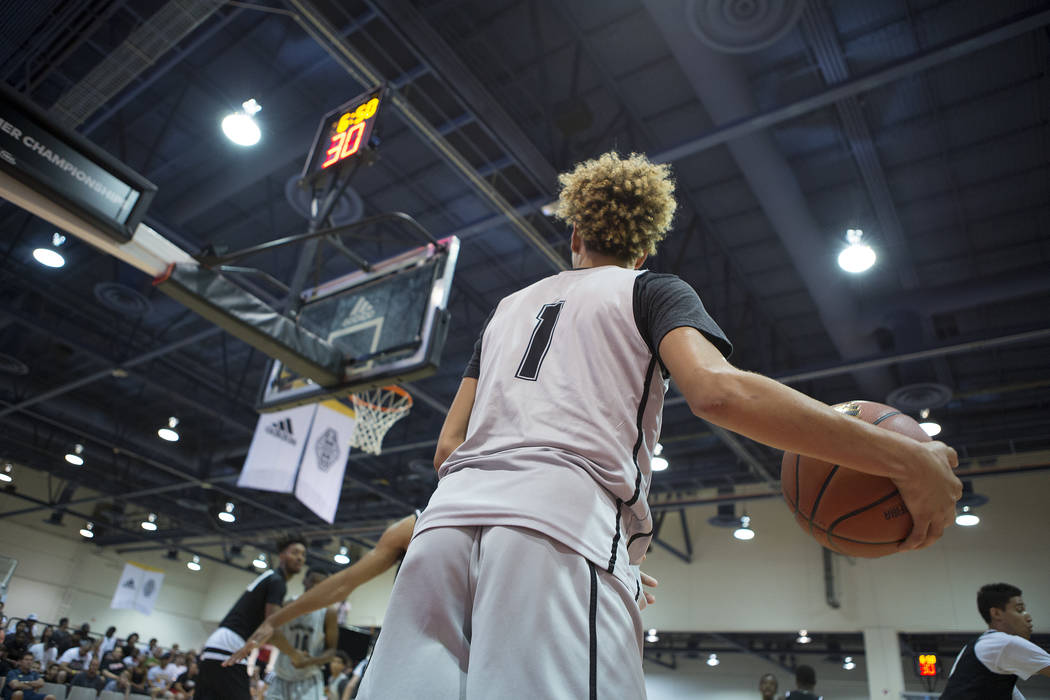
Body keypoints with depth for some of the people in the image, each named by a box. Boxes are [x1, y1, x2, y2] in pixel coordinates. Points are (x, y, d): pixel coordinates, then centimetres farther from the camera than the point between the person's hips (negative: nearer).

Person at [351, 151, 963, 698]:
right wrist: (907, 459, -5)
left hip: (446, 519, 6)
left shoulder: (510, 306, 30)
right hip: (564, 525, -5)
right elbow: (717, 390, -8)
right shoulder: (651, 290, 15)